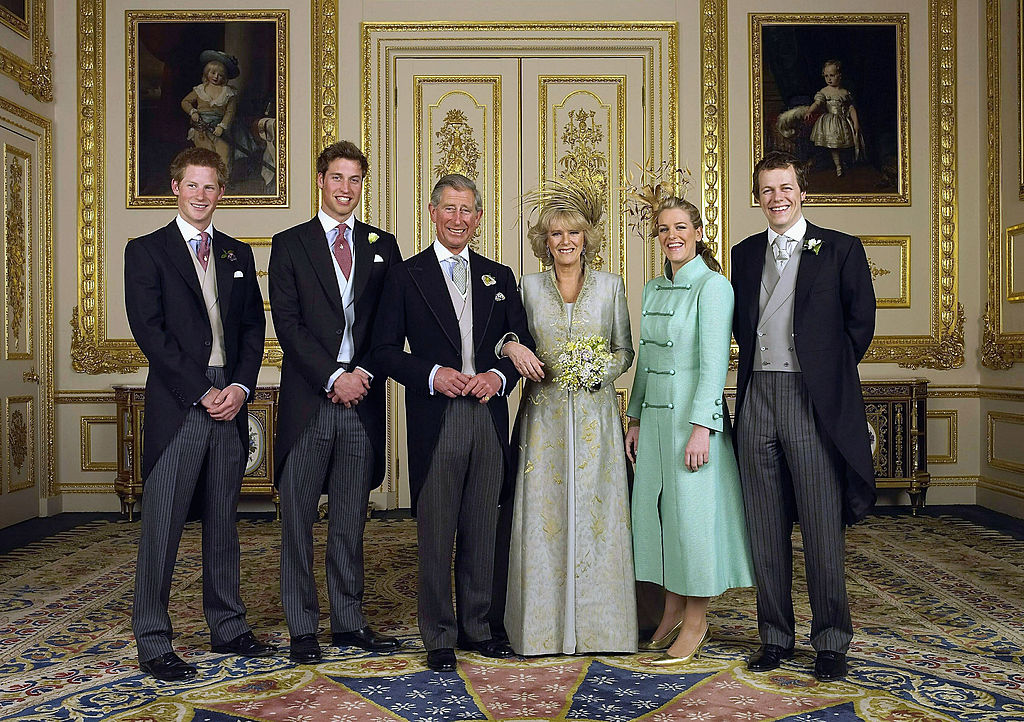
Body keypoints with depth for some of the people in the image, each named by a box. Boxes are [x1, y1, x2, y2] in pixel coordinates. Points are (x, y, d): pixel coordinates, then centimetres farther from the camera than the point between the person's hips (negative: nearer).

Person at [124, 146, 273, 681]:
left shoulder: (238, 254, 16)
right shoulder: (146, 251, 3)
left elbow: (254, 326, 12)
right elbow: (149, 331, -7)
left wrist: (241, 386, -4)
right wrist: (202, 392, -12)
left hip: (230, 402, 4)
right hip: (176, 406, -4)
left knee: (223, 523, 12)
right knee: (161, 527, -1)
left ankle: (227, 627, 23)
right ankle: (152, 642, 10)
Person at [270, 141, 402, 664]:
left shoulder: (383, 246, 12)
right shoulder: (289, 244, 5)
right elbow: (288, 324, -4)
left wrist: (363, 374, -8)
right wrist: (334, 378, -12)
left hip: (362, 401, 2)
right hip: (308, 401, -2)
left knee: (350, 522, 10)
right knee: (298, 520, 4)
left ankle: (349, 621, 21)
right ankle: (302, 628, 15)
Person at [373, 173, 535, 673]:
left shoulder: (499, 277, 13)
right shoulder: (405, 276, 4)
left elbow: (523, 343, 13)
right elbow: (386, 349, 0)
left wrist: (498, 376, -6)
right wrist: (432, 374, -15)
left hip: (489, 419, 3)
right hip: (434, 421, -3)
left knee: (481, 531, 11)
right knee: (435, 534, 3)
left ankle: (475, 627, 25)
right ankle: (438, 637, 16)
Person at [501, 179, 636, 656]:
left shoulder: (611, 285, 6)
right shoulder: (528, 286, 6)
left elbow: (625, 349, 9)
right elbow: (506, 338, 11)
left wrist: (603, 370, -10)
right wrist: (512, 347, -11)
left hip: (594, 415, 0)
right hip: (544, 415, 0)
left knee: (594, 513, 2)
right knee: (542, 515, 0)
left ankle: (597, 624, 14)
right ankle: (545, 626, 12)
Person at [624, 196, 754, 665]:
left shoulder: (713, 285, -9)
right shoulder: (653, 289, 14)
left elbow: (714, 361, -16)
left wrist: (700, 427, -21)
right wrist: (635, 418, 15)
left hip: (693, 413, -7)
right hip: (655, 414, 7)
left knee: (693, 511, -1)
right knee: (657, 508, 10)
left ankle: (696, 623, 12)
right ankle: (672, 614, 22)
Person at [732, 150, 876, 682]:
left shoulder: (840, 249, 4)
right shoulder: (745, 253, 15)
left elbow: (861, 320, 4)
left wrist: (829, 372, 5)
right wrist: (760, 365, 9)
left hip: (814, 400, -3)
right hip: (757, 398, 4)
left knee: (822, 526, 0)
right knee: (766, 527, 8)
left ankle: (831, 641, 15)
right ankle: (775, 636, 20)